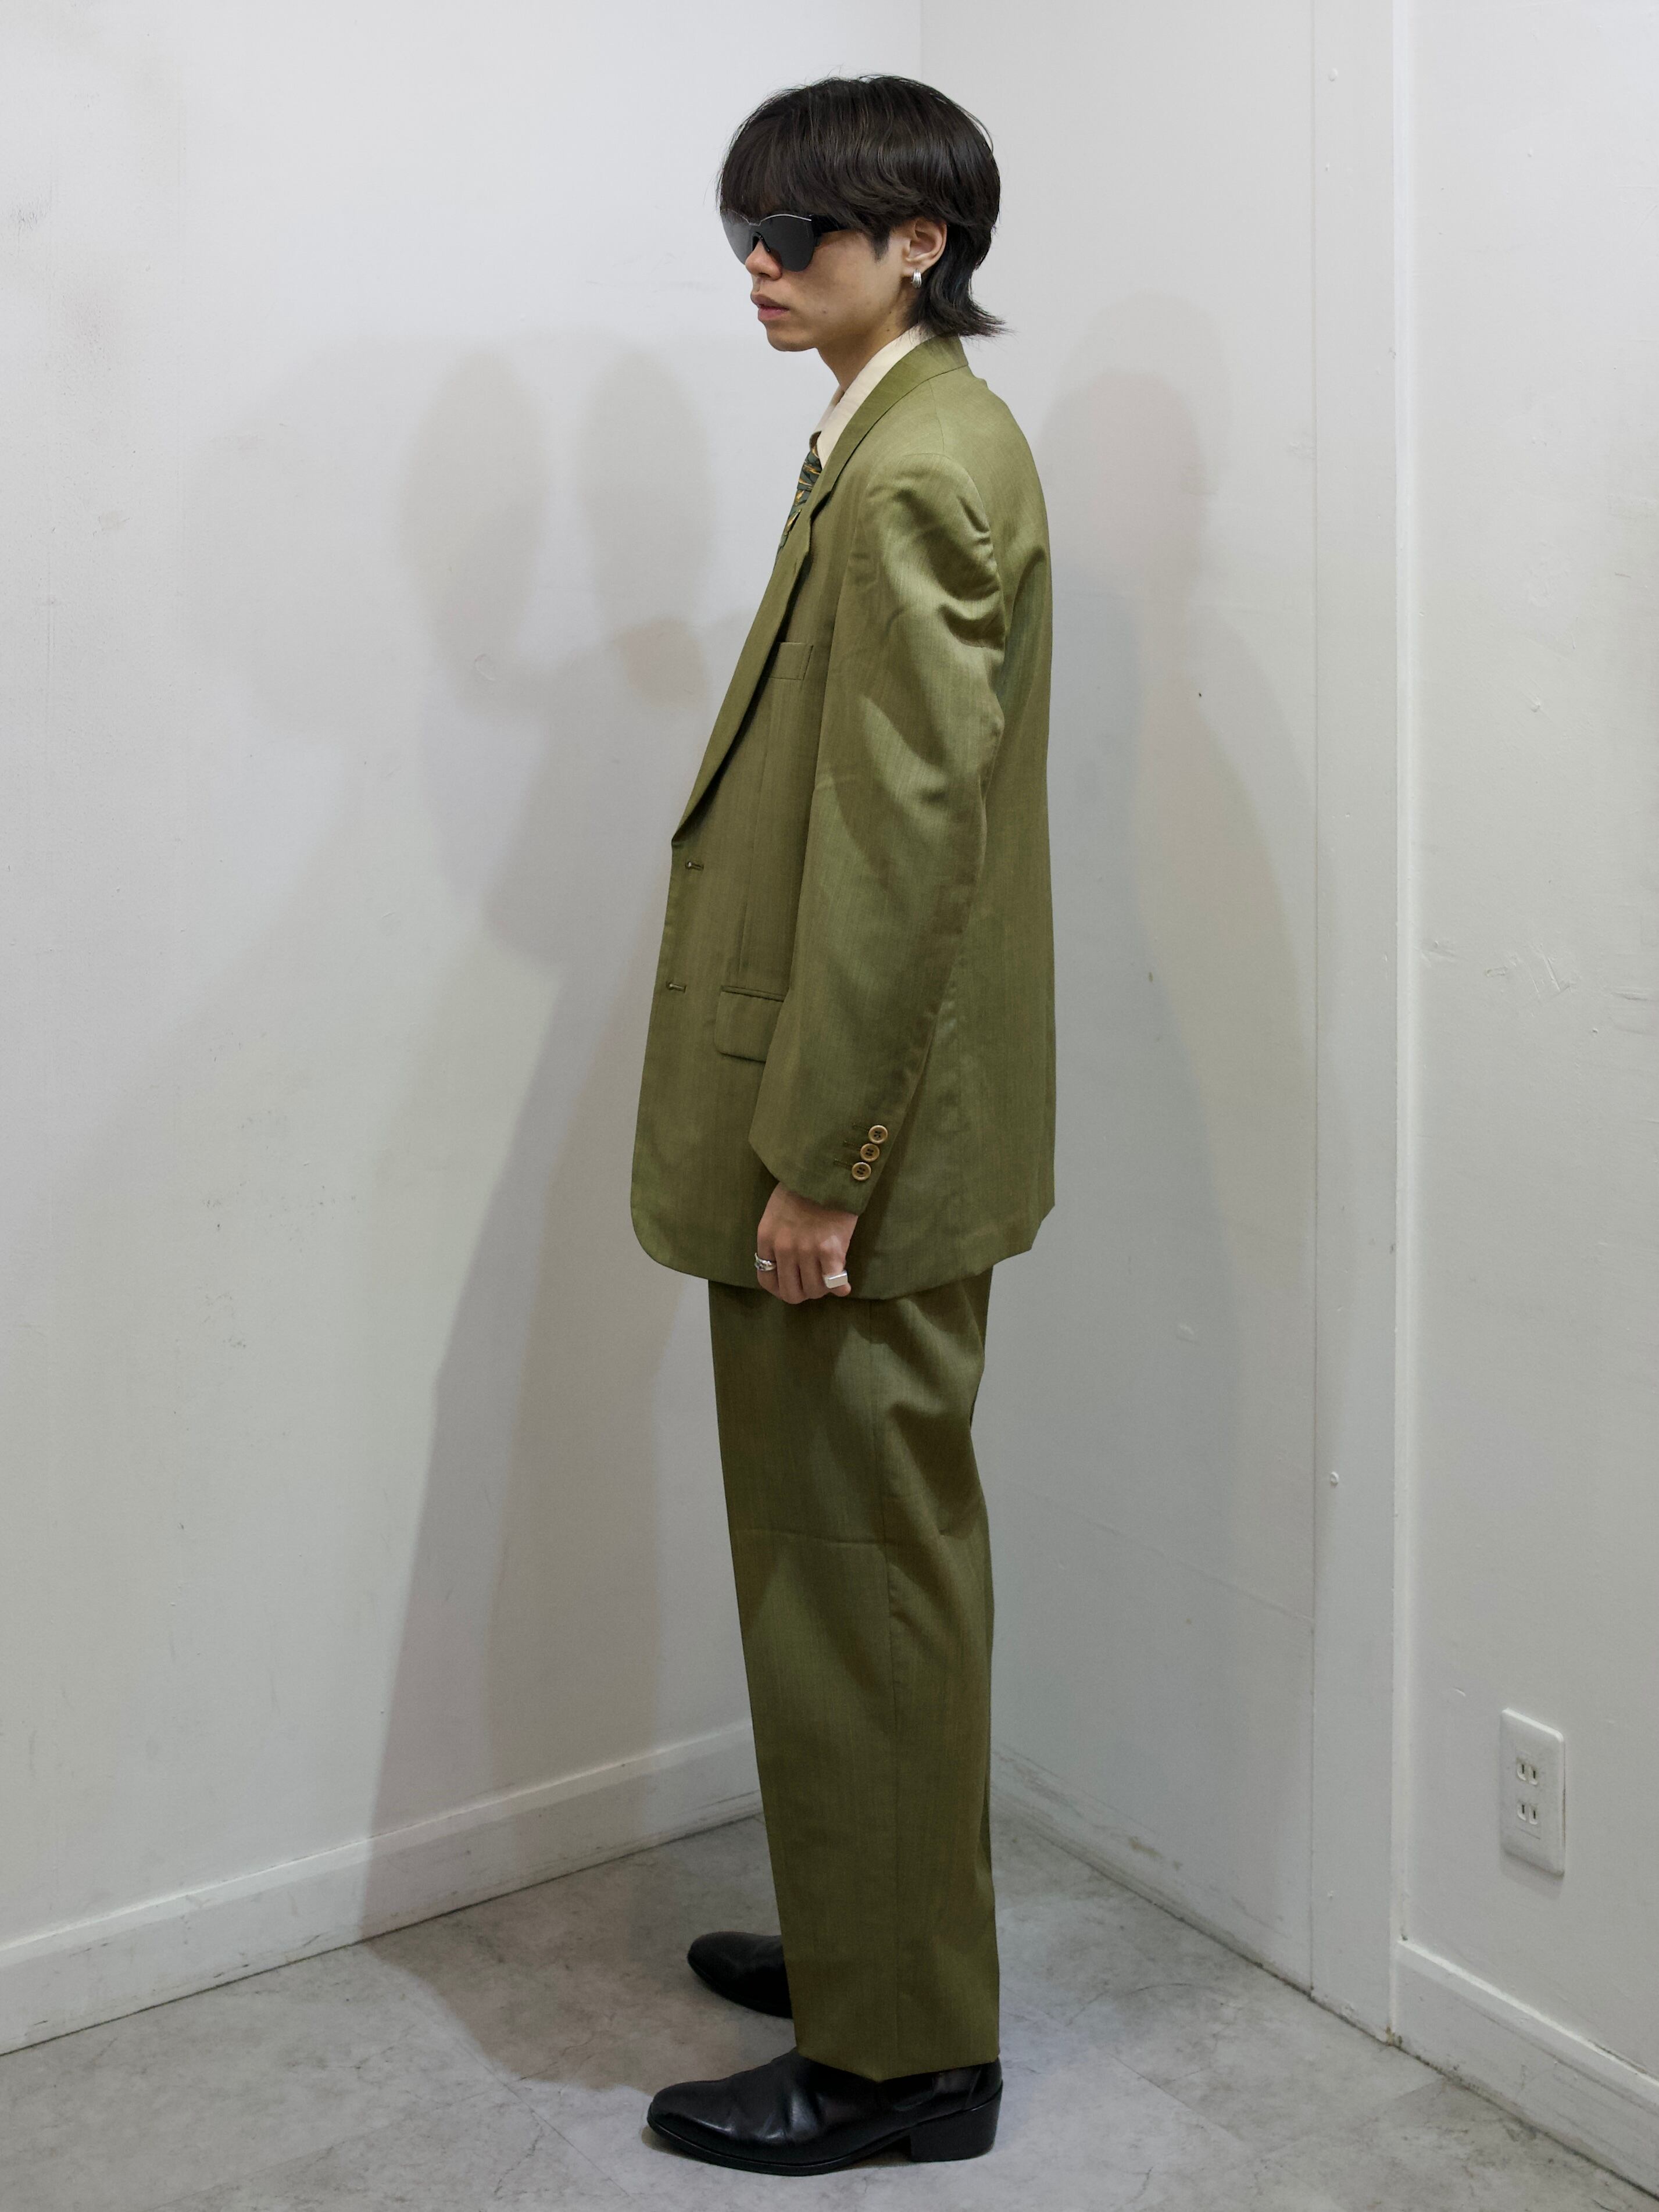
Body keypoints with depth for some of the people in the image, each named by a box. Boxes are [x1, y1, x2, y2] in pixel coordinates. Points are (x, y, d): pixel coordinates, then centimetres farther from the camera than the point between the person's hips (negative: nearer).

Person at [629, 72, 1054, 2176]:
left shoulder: (915, 474, -17)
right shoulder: (915, 440, 16)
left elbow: (902, 842, -23)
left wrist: (814, 1162, -21)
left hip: (864, 1135, -10)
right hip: (856, 1120, 10)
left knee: (856, 1577, 1)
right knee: (864, 1561, 19)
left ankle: (903, 2050, 16)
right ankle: (878, 1933, 36)